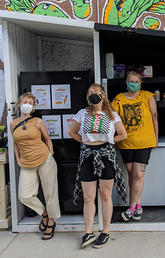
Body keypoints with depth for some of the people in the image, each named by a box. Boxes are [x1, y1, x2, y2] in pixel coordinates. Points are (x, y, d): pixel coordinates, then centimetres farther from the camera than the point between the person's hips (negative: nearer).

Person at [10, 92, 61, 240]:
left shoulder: (38, 122, -2)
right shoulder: (13, 124, 7)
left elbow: (48, 139, 8)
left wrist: (50, 156, 3)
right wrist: (18, 159, 10)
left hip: (44, 161, -3)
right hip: (26, 165, 3)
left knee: (50, 193, 4)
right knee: (24, 196, -4)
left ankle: (51, 222, 25)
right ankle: (44, 213, 23)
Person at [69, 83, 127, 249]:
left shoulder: (112, 115, 4)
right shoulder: (82, 114, 6)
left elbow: (123, 135, 10)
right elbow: (72, 132, 16)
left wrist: (107, 141, 5)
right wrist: (87, 142, 9)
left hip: (106, 155, -1)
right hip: (87, 156, 1)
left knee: (105, 195, 6)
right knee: (88, 197, 4)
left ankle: (106, 232, 17)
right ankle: (88, 233, 14)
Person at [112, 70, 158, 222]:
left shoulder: (147, 97, 0)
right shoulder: (119, 99, 3)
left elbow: (154, 118, 5)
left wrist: (155, 139, 8)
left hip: (144, 142, -2)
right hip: (126, 143, 2)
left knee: (138, 174, -7)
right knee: (131, 174, 9)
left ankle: (132, 208, 5)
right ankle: (138, 206, 22)